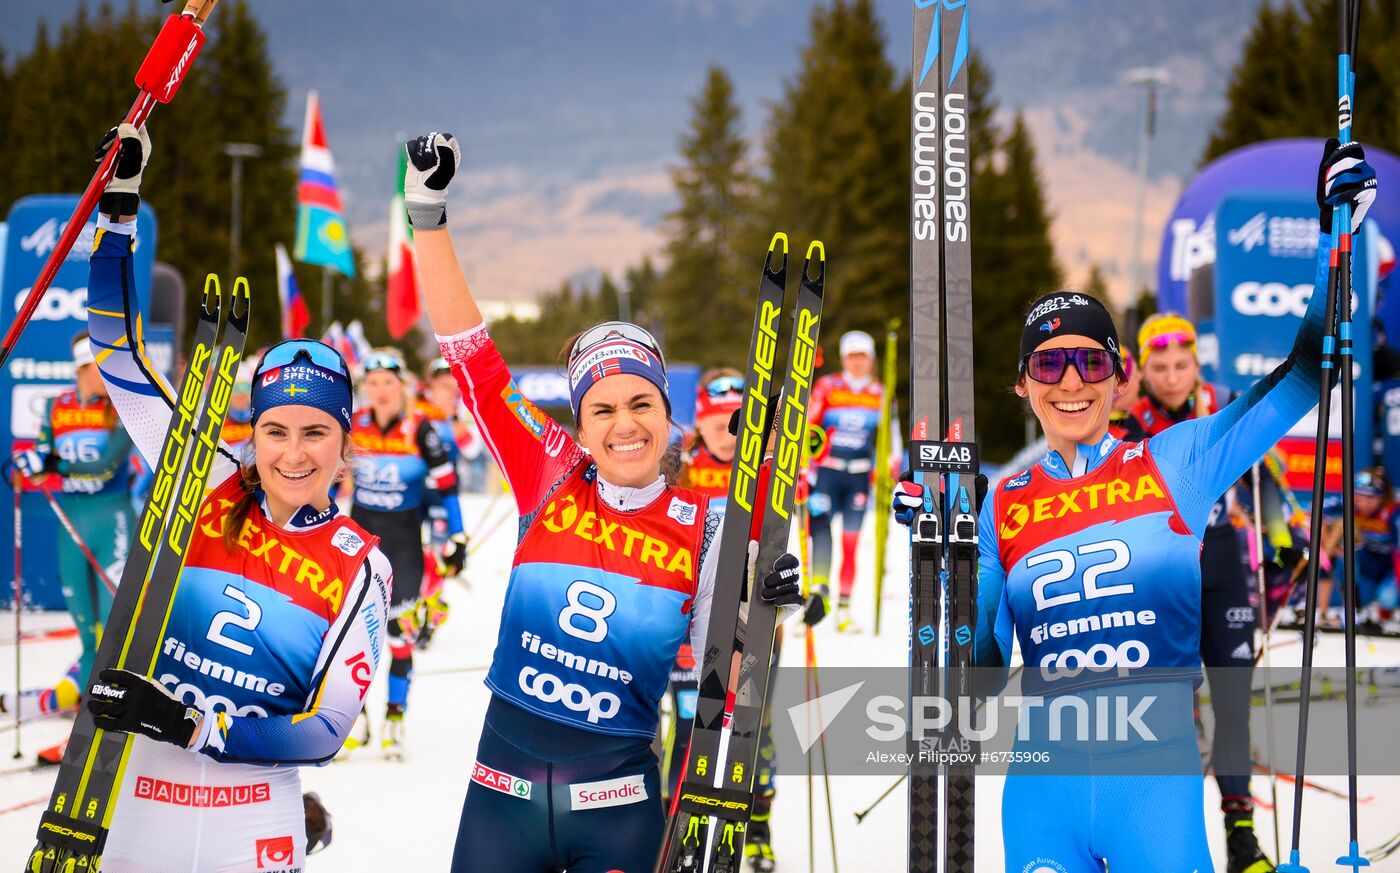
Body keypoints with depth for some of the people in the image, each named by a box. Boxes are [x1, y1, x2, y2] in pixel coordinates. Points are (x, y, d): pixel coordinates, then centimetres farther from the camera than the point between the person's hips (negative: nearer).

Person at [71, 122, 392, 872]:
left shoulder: (359, 567, -5)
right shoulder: (211, 492, -3)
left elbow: (325, 730, -6)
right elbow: (120, 359, -2)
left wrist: (191, 727, -18)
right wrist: (117, 211, -7)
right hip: (132, 812, 1)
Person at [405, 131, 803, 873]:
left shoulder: (704, 528, -3)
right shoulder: (551, 478, -2)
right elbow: (470, 358, -4)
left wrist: (759, 613, -19)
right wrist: (428, 213, -8)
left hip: (618, 807, 0)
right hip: (503, 792, 1)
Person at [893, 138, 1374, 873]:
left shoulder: (1175, 464, 6)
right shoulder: (1001, 507, 11)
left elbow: (1305, 373, 5)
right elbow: (983, 663, 9)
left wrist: (1336, 233, 2)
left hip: (1156, 773, -2)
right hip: (1041, 782, 2)